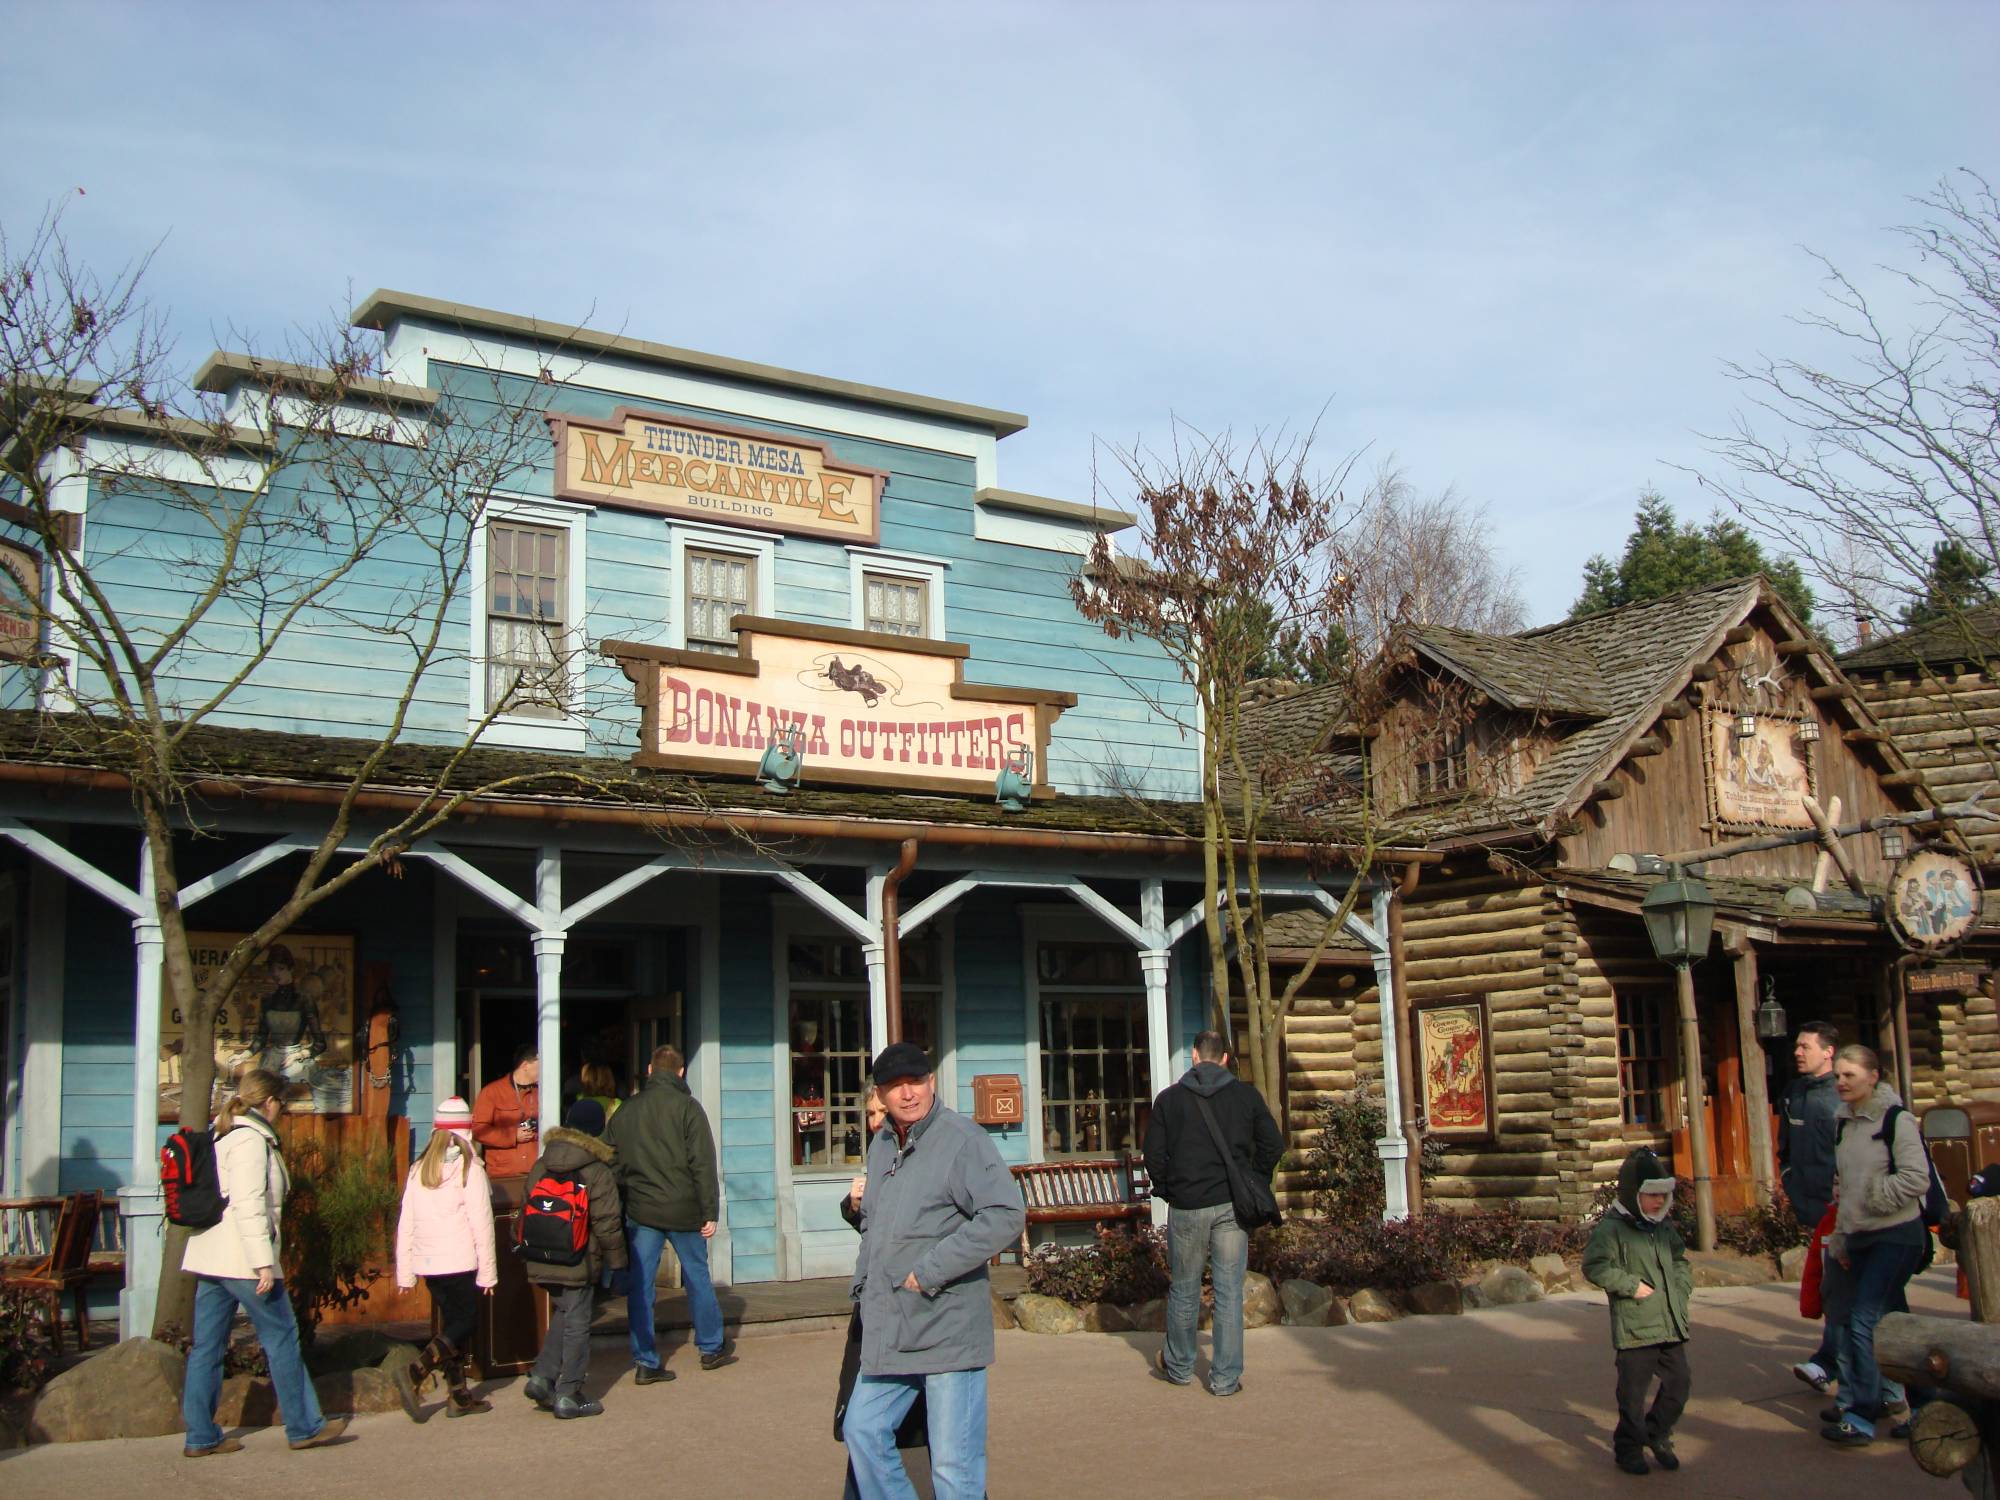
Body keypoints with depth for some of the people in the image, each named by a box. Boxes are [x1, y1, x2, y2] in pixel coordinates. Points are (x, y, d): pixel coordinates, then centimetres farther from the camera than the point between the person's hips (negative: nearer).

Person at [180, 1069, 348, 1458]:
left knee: (207, 1345, 9)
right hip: (243, 1260, -9)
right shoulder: (251, 1140, -13)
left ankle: (201, 1436, 12)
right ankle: (304, 1427, 8)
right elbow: (249, 1206, -21)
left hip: (208, 1258, 9)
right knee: (282, 1338, 1)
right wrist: (264, 1262, -22)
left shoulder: (222, 1137, 17)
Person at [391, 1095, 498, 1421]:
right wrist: (488, 1271, -5)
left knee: (453, 1321, 14)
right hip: (460, 1261, -6)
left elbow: (405, 1223, 9)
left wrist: (405, 1272, 13)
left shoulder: (418, 1169, 8)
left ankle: (458, 1396, 16)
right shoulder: (469, 1169, -9)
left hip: (427, 1262, 6)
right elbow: (481, 1224, -10)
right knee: (465, 1323, 2)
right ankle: (415, 1371, -17)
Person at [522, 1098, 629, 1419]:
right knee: (577, 1324, 3)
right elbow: (607, 1223, -12)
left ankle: (542, 1376, 12)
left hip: (541, 1264, 6)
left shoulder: (540, 1167, 6)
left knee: (563, 1315, 22)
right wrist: (617, 1260, -1)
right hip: (577, 1264, -6)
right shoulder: (598, 1173, -12)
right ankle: (568, 1395, 6)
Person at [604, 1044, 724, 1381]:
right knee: (698, 1277, 13)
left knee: (639, 1285, 6)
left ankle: (645, 1362, 5)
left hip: (640, 1213, 2)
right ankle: (711, 1349, 23)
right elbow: (703, 1163, -10)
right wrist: (709, 1212, -6)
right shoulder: (687, 1107, -5)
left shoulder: (626, 1110, 7)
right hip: (684, 1210, -2)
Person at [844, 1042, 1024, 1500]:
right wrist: (864, 1282, 13)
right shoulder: (881, 1145, 14)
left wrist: (929, 1272, -20)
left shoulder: (961, 1139, -12)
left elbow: (1005, 1215, -23)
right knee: (863, 1432, 15)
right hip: (888, 1329, 8)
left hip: (947, 1328, -8)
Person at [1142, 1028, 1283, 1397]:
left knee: (1184, 1290, 13)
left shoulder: (1169, 1098, 1)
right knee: (1230, 1291, 4)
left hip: (1187, 1206, 0)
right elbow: (1273, 1145, 2)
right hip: (1232, 1206, 0)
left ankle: (1177, 1366, 27)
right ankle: (1226, 1377, 6)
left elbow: (1154, 1155, -1)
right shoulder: (1246, 1095, 2)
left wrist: (1166, 1191, 13)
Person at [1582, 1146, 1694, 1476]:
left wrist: (1681, 1288, 9)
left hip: (1671, 1324, 7)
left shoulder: (1664, 1227, 13)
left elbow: (1680, 1261, 26)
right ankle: (1628, 1447, 17)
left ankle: (1657, 1434, 32)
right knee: (1634, 1390, 0)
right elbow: (1594, 1266, -20)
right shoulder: (1611, 1228, -12)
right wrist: (1632, 1285, -19)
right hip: (1635, 1328, -7)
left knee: (1679, 1382, 10)